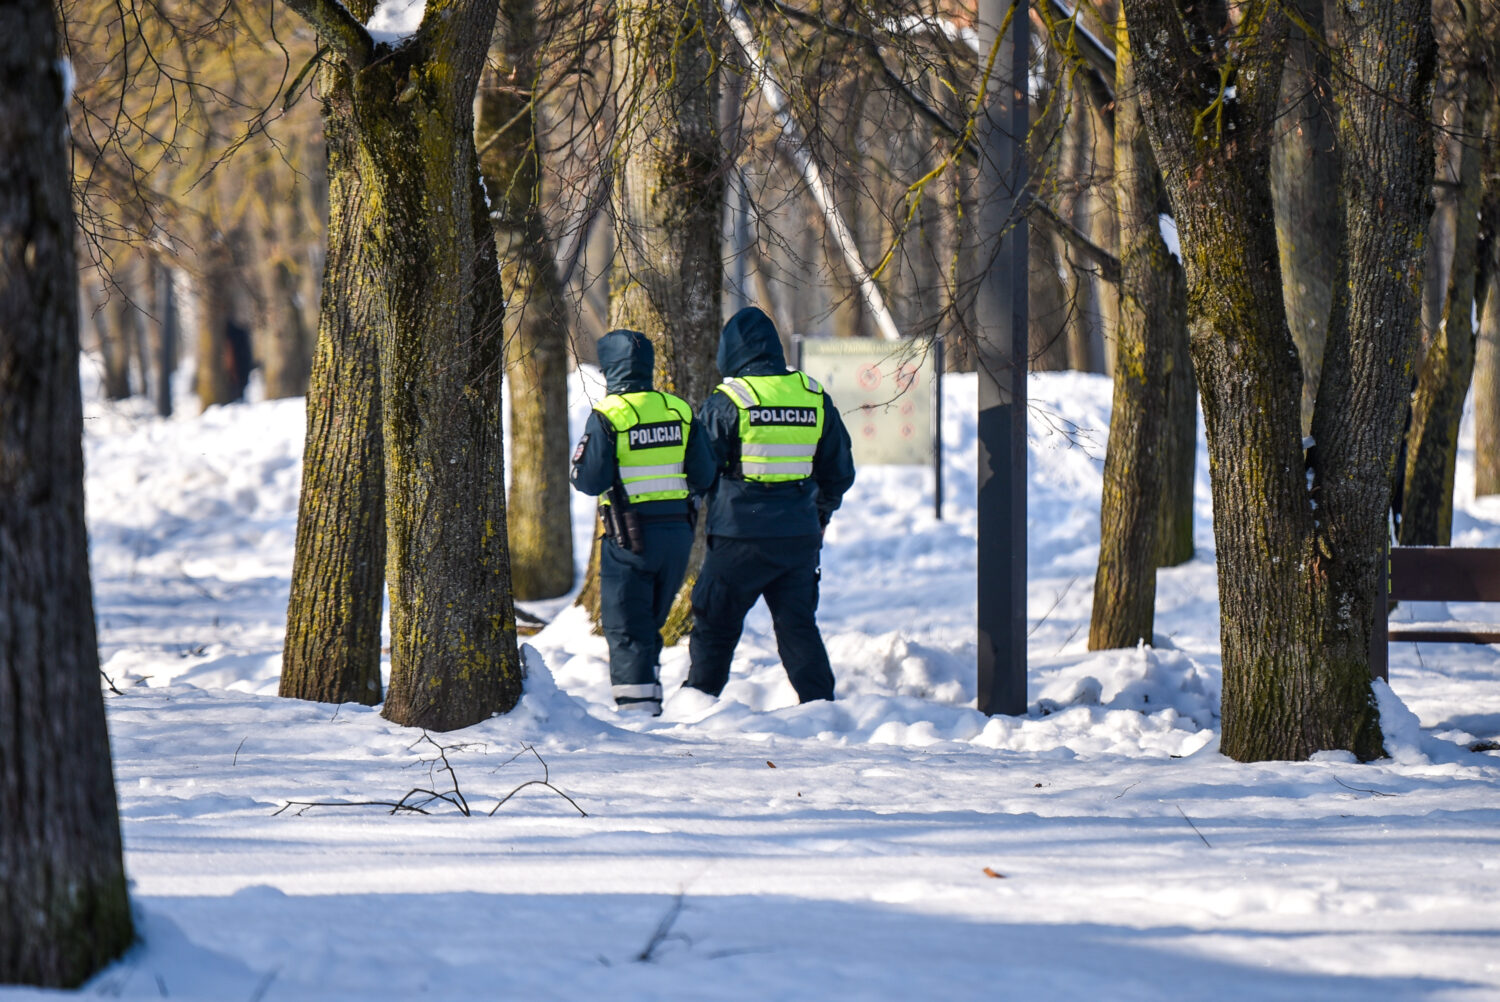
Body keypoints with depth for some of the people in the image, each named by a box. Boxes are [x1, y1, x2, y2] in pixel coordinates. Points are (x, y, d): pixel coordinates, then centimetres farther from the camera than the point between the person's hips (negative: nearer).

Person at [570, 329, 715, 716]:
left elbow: (589, 480, -13)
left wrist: (576, 467, 9)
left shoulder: (608, 415, -11)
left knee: (625, 627, 1)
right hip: (677, 531, 5)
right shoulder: (679, 411, 4)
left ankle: (637, 707, -7)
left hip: (631, 536, -5)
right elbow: (703, 477, 4)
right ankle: (649, 700, 22)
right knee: (651, 622, 18)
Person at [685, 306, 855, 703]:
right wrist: (822, 512, 29)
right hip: (800, 535, 4)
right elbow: (840, 472, 12)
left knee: (714, 624, 7)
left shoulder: (726, 402, -8)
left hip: (739, 537, -4)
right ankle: (821, 704, 3)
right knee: (798, 625, 10)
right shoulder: (814, 398, 5)